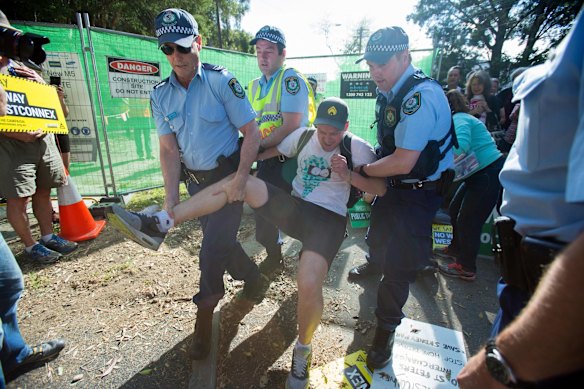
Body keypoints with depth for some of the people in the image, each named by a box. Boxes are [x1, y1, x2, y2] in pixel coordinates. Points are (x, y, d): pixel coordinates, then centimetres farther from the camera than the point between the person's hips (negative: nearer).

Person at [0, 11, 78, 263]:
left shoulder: (23, 69, 17)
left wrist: (41, 83, -1)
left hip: (44, 138, 6)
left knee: (43, 191, 11)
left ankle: (48, 237, 23)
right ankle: (30, 246, 10)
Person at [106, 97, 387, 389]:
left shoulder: (357, 148, -2)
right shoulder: (302, 136, 7)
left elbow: (381, 188, -6)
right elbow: (268, 151, 11)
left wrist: (347, 175, -20)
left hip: (328, 219, -4)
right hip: (294, 207, 5)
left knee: (309, 285, -30)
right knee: (236, 181, -11)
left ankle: (302, 351, 4)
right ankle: (156, 225, -12)